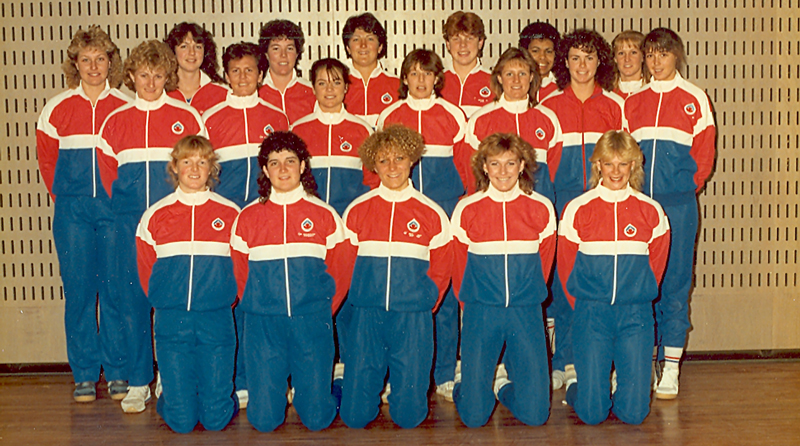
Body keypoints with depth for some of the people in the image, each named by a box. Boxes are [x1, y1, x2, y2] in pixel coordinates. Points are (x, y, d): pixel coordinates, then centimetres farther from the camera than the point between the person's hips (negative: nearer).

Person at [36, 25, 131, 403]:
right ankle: (85, 374, 11)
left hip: (114, 207, -1)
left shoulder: (126, 108, 3)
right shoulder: (57, 109, 6)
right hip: (72, 210, 1)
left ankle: (117, 372, 10)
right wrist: (62, 197, 11)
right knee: (77, 288, 1)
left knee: (115, 286, -1)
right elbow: (47, 159, 15)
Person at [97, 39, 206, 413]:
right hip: (130, 222, 2)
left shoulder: (186, 117, 5)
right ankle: (138, 382, 9)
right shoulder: (115, 121, 10)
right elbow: (107, 170, 15)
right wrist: (126, 206, 8)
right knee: (131, 295, 0)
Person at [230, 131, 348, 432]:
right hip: (263, 324, 1)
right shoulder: (248, 217, 5)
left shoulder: (324, 215, 4)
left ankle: (314, 393, 32)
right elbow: (240, 274, 11)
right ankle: (273, 392, 32)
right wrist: (256, 309, 4)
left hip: (312, 323, 0)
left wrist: (323, 311, 3)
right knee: (264, 420, -1)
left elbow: (339, 272, 8)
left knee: (316, 418, -2)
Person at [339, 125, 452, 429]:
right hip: (366, 315, 1)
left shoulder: (431, 214, 3)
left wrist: (424, 303, 3)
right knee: (355, 415, 0)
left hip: (413, 317, 0)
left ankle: (405, 393, 33)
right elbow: (347, 265, 10)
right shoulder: (357, 211, 4)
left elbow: (441, 270, 10)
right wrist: (367, 298, 5)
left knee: (408, 416, 1)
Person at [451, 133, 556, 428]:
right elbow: (460, 268, 8)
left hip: (526, 312, 1)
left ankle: (506, 385, 29)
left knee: (535, 414, -2)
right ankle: (467, 386, 31)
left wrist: (527, 298, 12)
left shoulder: (542, 209, 1)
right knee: (474, 416, -3)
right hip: (480, 312, -1)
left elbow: (544, 265, 11)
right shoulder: (466, 210, -2)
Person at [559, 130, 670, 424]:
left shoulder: (651, 211, 3)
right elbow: (567, 267, 6)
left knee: (634, 413, -3)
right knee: (592, 414, -3)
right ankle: (575, 390, 30)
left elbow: (657, 264, 12)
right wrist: (584, 305, 6)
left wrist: (636, 299, 9)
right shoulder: (577, 209, -1)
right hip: (591, 313, -1)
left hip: (636, 314, 1)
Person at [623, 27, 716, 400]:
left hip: (677, 204, -3)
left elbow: (704, 153, 3)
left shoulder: (695, 99, 4)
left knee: (674, 281, -2)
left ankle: (671, 369, 3)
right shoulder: (632, 102, 13)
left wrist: (684, 189, -2)